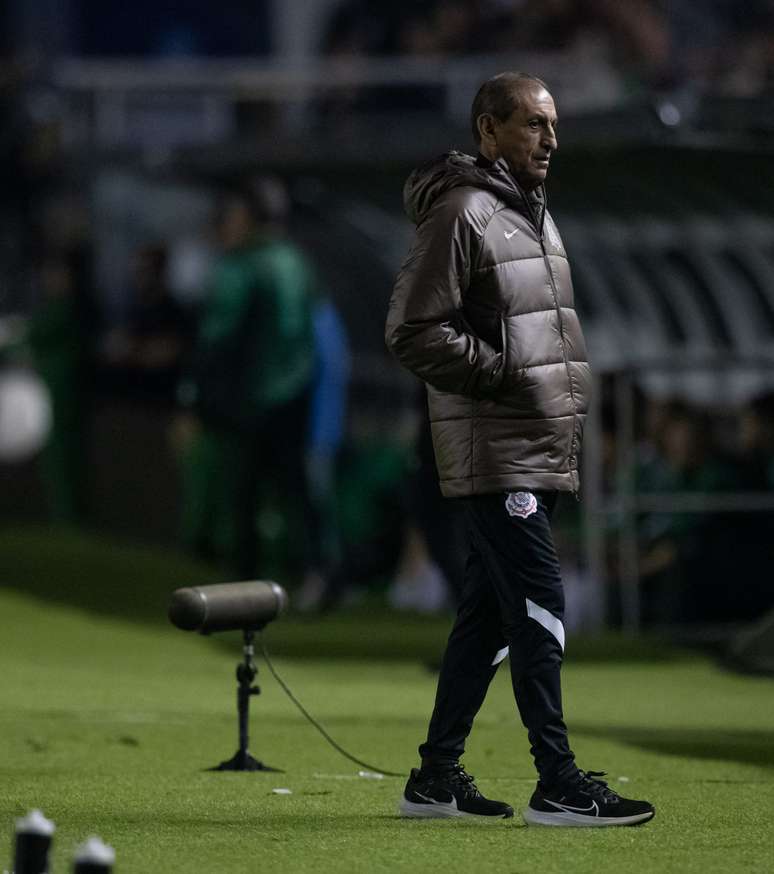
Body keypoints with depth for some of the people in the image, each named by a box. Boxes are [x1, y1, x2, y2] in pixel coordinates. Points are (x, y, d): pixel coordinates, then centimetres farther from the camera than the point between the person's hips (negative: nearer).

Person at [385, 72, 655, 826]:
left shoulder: (534, 213, 18)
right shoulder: (460, 213, -11)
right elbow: (413, 331, -17)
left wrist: (567, 396, 12)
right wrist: (504, 376, -17)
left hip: (538, 449, 9)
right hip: (493, 451, -9)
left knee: (489, 612, 11)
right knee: (538, 603, -12)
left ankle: (436, 777, 17)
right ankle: (558, 785, -12)